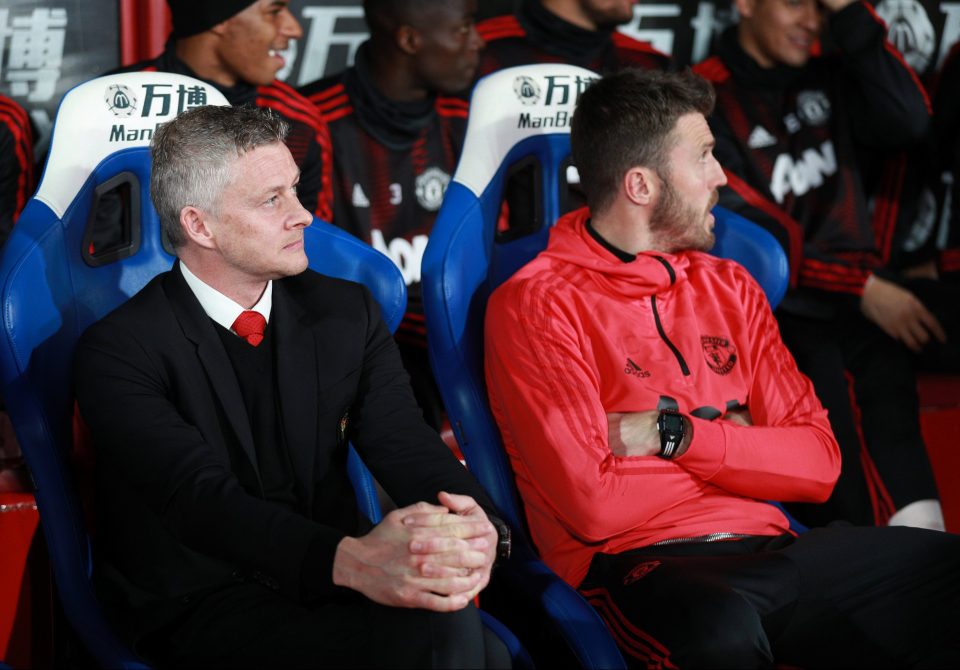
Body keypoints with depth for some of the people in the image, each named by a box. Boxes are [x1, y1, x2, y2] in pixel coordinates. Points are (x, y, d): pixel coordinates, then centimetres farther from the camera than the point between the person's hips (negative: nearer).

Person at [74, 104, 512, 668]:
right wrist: (351, 560, -42)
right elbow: (202, 495, -23)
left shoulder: (347, 312, 8)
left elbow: (405, 443, -4)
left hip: (329, 591, 6)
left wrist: (477, 526, -29)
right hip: (202, 610, -5)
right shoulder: (121, 350, -9)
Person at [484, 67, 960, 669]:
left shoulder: (730, 288, 18)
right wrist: (726, 443, 4)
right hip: (641, 567, -6)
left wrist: (675, 435, -5)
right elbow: (591, 504, -13)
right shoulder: (537, 305, -3)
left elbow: (819, 463, 10)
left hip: (768, 547, 6)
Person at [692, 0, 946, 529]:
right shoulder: (705, 101, 1)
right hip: (776, 313, -5)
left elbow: (907, 124, 1)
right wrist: (862, 288, -12)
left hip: (867, 300, 5)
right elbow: (751, 238, -6)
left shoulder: (828, 79, 19)